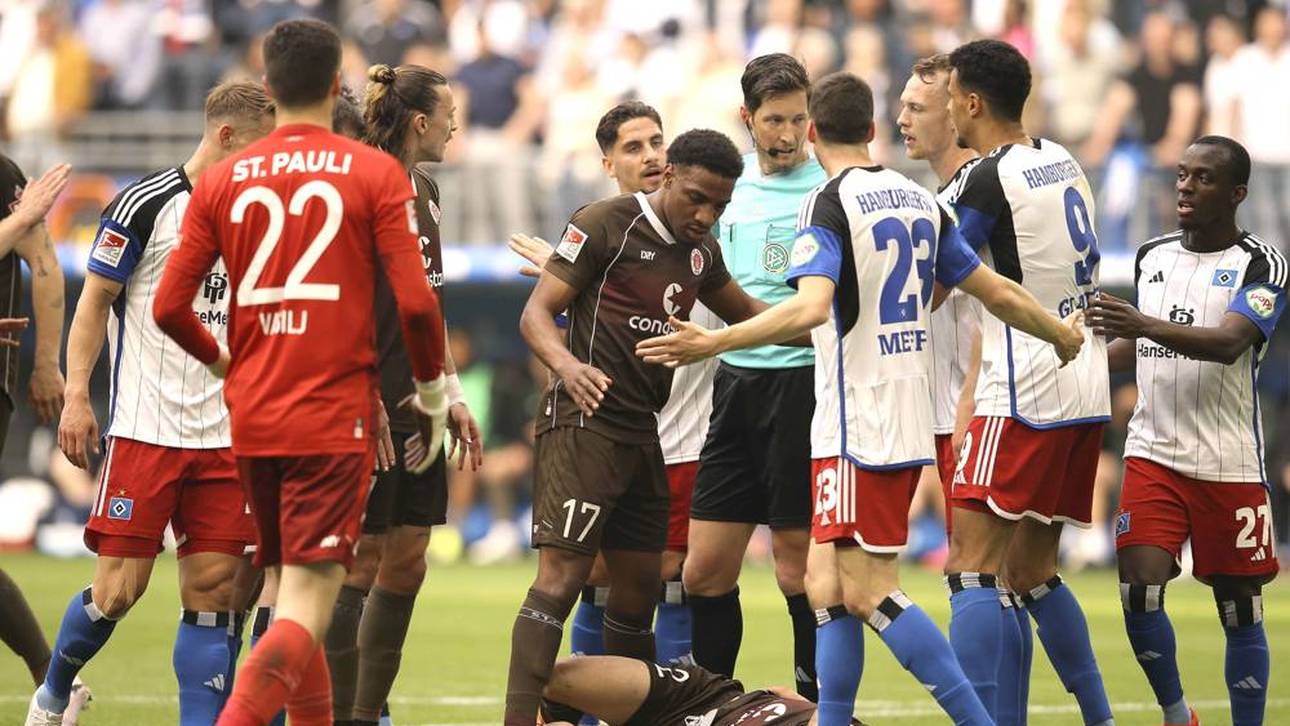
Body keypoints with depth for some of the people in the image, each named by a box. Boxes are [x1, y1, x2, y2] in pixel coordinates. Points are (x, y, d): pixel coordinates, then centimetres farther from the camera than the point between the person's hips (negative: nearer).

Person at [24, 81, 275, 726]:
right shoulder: (147, 203, -5)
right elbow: (94, 302, -2)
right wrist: (76, 395, -9)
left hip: (225, 434, 5)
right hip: (144, 427, -5)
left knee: (214, 588, -2)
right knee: (119, 588, -5)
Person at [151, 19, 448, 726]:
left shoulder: (222, 181, 5)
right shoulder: (375, 173, -2)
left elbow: (169, 308, 3)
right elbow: (416, 302, -9)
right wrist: (432, 394, 7)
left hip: (251, 420, 4)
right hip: (336, 417, -4)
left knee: (289, 589, 19)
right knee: (307, 607, -10)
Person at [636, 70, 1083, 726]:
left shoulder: (828, 204, -11)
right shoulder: (919, 200, 11)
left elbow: (812, 308, -27)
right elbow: (996, 292, 15)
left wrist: (712, 343, -30)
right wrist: (1062, 334, 32)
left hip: (857, 424, -8)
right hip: (910, 420, 8)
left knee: (869, 592, -8)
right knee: (827, 584, 11)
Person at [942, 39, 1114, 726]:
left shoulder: (991, 178, -13)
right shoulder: (1062, 162, 12)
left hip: (1024, 395, -9)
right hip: (1086, 389, 9)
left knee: (972, 566, -11)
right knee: (1033, 573, 15)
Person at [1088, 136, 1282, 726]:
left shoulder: (1261, 266, -6)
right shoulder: (1151, 257, 11)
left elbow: (1229, 342, -23)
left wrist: (1143, 324, -35)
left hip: (1229, 464, -4)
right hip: (1153, 455, 4)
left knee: (1240, 613, 1)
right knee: (1138, 592, -9)